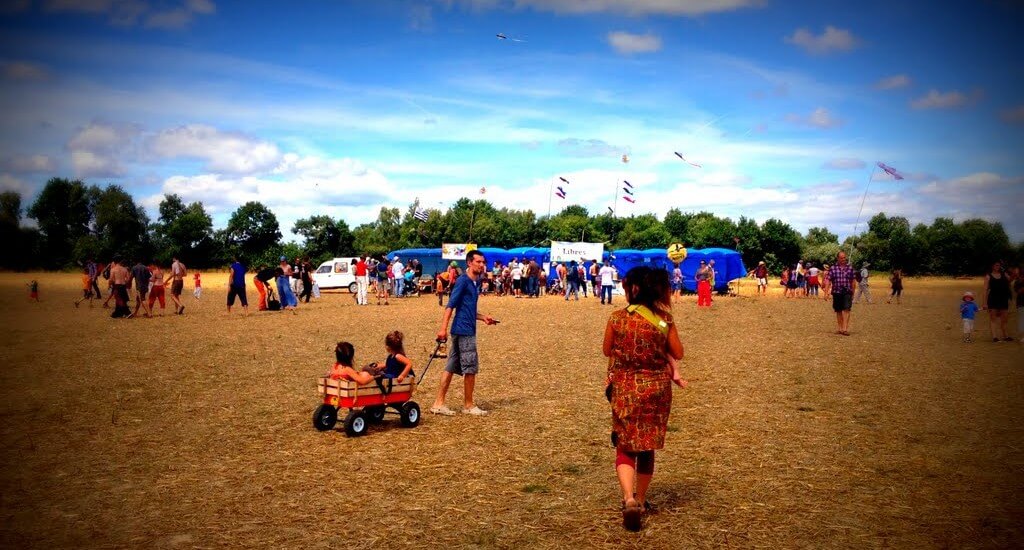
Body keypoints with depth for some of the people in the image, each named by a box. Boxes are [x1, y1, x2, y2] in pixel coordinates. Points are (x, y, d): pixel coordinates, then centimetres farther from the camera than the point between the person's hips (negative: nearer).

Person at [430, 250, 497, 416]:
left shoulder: (476, 283, 16)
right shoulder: (463, 281, -10)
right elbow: (450, 305, -17)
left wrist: (483, 317, 13)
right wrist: (443, 328, -23)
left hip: (467, 330, 9)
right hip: (464, 331, -9)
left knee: (451, 367, 9)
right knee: (471, 368, -1)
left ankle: (439, 403, 13)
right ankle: (468, 405, 11)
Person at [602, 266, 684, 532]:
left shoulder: (618, 318, -10)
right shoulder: (663, 319, -7)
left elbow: (607, 351, 3)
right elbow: (677, 353, 0)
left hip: (625, 388, -2)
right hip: (657, 388, 2)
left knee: (625, 447, 7)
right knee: (647, 447, 18)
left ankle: (629, 500, -15)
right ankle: (640, 500, 32)